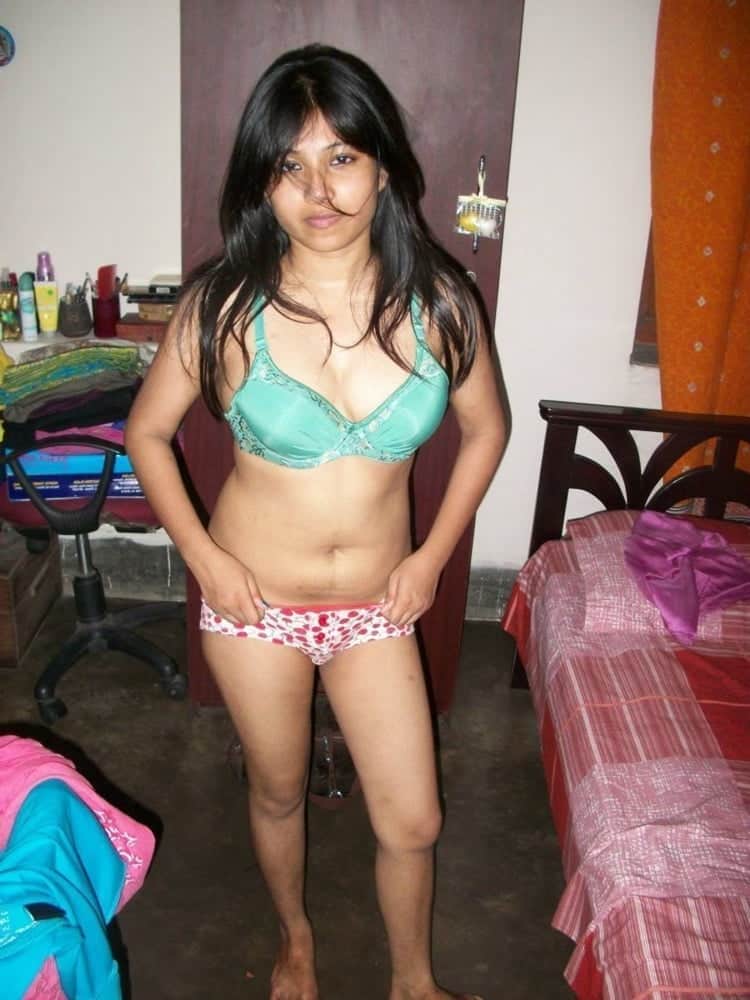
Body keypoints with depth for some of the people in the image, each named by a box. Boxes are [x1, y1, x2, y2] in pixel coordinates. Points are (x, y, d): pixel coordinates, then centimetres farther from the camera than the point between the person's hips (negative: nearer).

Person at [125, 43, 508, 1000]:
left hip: (377, 605, 1)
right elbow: (147, 432, -2)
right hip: (255, 602, -1)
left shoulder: (437, 299, -11)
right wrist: (203, 556, -9)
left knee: (413, 821, 12)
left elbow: (484, 427, 3)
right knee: (277, 793, 22)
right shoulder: (225, 304, -15)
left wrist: (433, 554, -2)